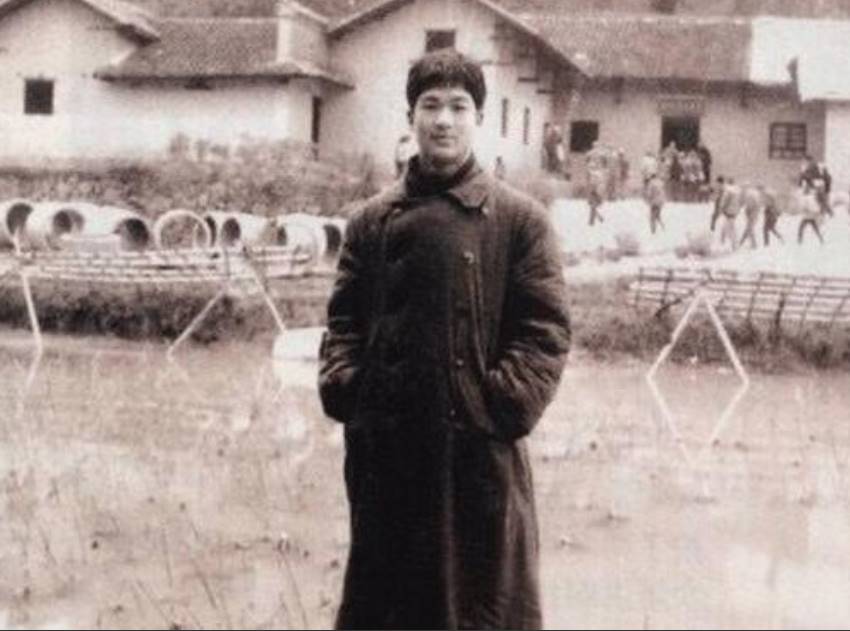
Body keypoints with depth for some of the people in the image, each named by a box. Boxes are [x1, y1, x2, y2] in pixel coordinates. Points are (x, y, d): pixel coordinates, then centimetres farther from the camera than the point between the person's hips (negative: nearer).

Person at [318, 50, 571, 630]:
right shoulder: (374, 219, 11)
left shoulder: (520, 220, 0)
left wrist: (502, 405, -15)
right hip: (383, 443, 4)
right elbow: (346, 319, 12)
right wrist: (343, 385, -3)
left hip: (479, 445, -3)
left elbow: (546, 331, -5)